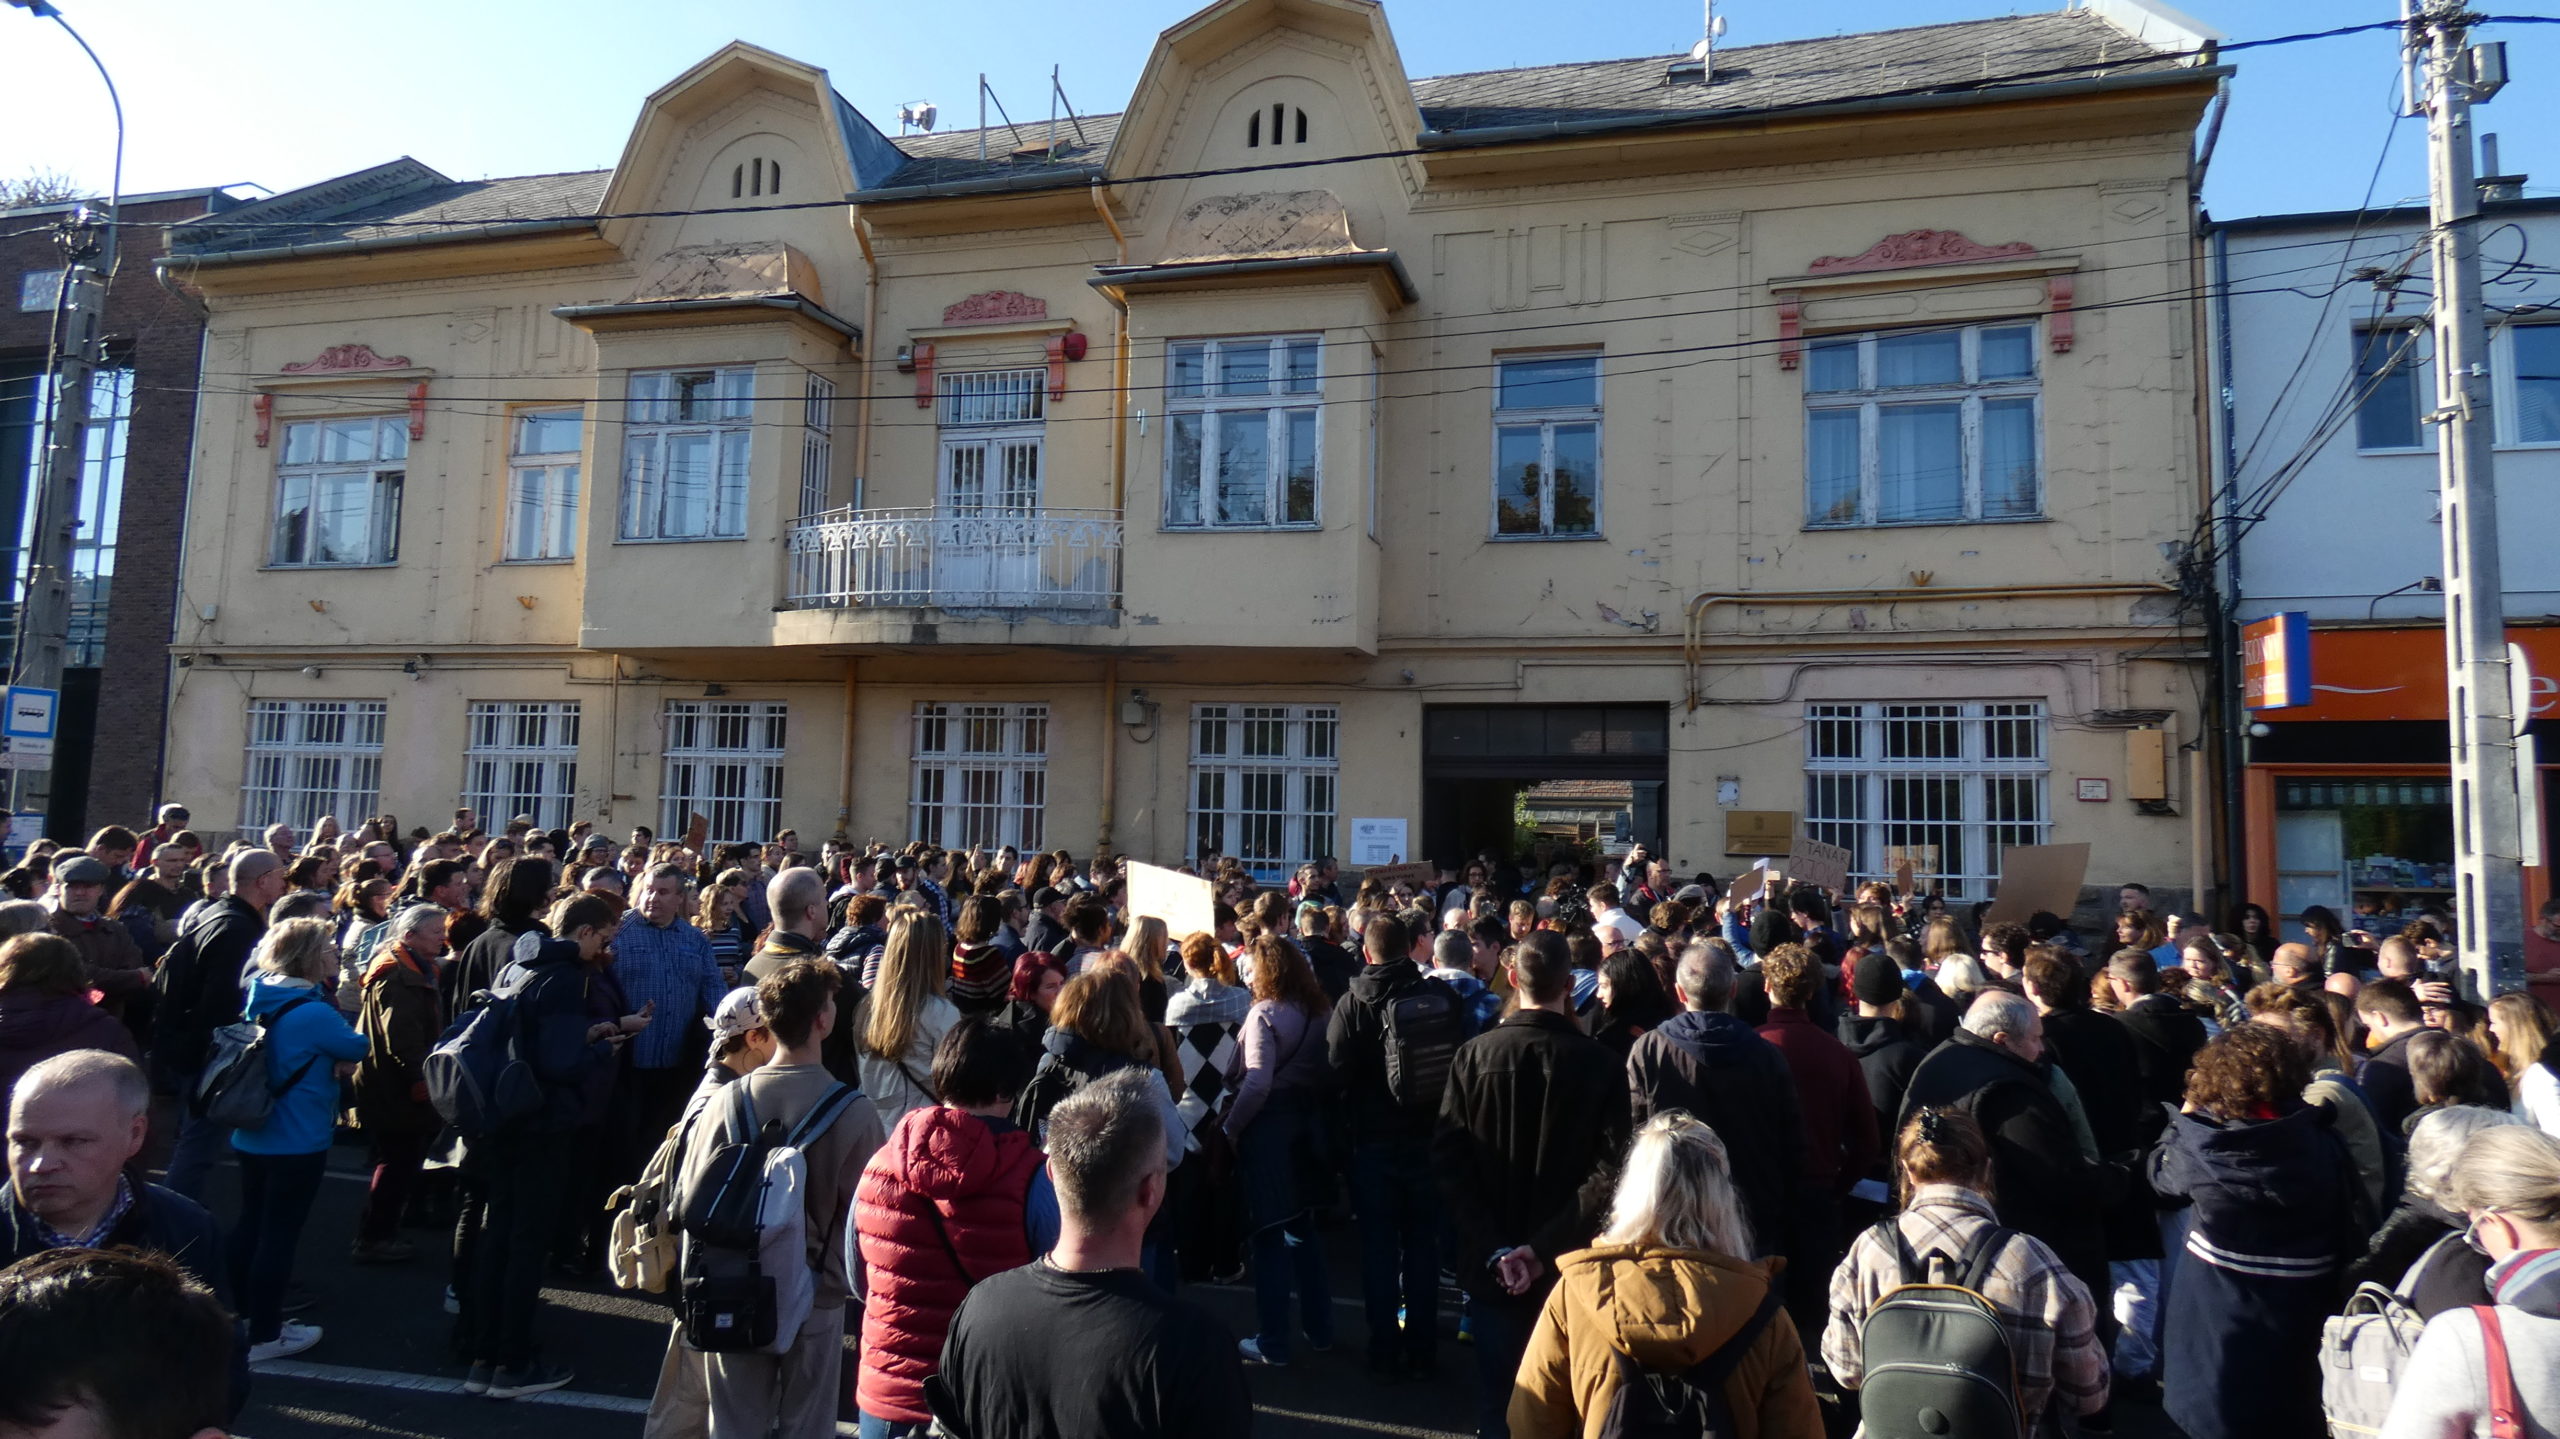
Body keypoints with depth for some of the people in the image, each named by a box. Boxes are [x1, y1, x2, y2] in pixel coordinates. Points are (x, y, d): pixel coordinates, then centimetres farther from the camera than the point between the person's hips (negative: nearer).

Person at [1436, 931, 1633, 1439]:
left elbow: (1448, 1162, -11)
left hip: (1491, 1268, 1)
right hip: (1570, 1265, 0)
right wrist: (1546, 1247, -16)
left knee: (1497, 1398, 14)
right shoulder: (1601, 1064, -12)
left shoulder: (1474, 1055, -9)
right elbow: (1610, 1170, -17)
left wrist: (1492, 1248, -11)